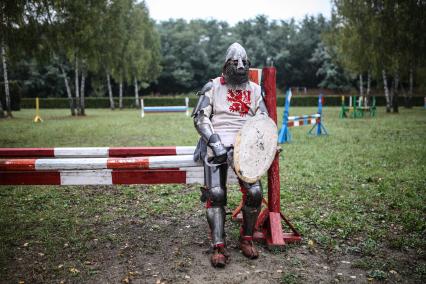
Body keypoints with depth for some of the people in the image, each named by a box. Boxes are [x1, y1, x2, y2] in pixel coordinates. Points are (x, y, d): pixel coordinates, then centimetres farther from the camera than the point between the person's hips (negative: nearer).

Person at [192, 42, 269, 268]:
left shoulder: (254, 89, 17)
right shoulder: (213, 87, 8)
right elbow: (200, 118, 2)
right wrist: (215, 142, -13)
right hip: (218, 145, -2)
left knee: (255, 192, -15)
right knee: (216, 193, -19)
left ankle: (246, 238, 9)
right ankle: (219, 247, -6)